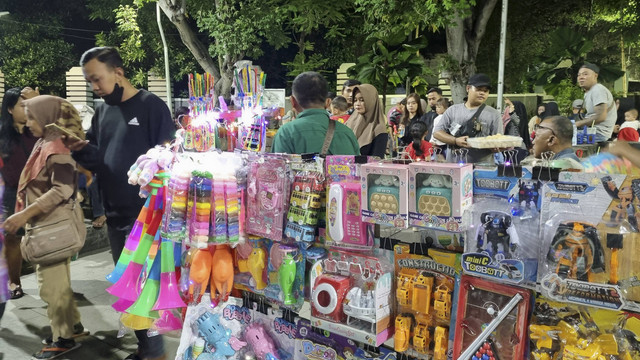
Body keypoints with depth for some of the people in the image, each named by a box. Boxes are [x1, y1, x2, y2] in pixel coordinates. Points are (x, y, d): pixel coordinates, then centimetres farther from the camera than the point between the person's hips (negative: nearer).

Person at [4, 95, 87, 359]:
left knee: (51, 284, -2)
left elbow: (62, 189, -26)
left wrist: (25, 214, -27)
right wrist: (26, 215, 15)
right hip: (46, 224, 10)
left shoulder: (57, 148, -17)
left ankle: (64, 338, 10)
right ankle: (72, 324, 31)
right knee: (53, 280, 18)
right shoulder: (44, 144, 12)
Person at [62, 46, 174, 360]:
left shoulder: (152, 106, -9)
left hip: (146, 215, -7)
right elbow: (96, 161, 16)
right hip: (115, 215, 7)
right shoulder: (102, 112, 11)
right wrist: (80, 149, -6)